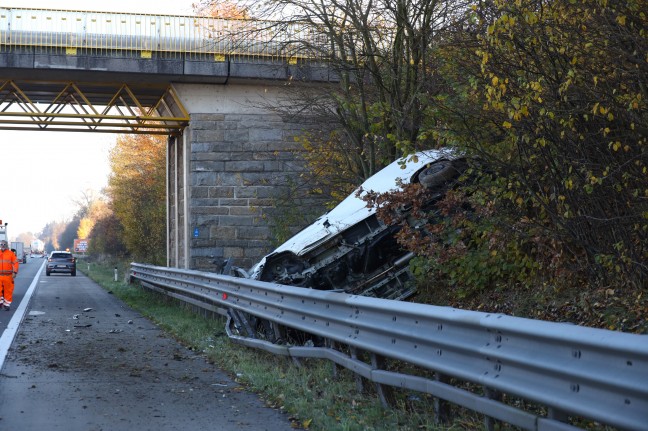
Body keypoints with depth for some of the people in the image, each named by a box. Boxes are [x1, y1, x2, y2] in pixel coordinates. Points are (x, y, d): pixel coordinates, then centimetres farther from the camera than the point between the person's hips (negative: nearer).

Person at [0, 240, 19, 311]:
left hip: (8, 276, -2)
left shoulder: (11, 253, 3)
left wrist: (15, 272, -11)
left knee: (8, 291, 0)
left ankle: (7, 304, 8)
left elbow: (15, 263, -1)